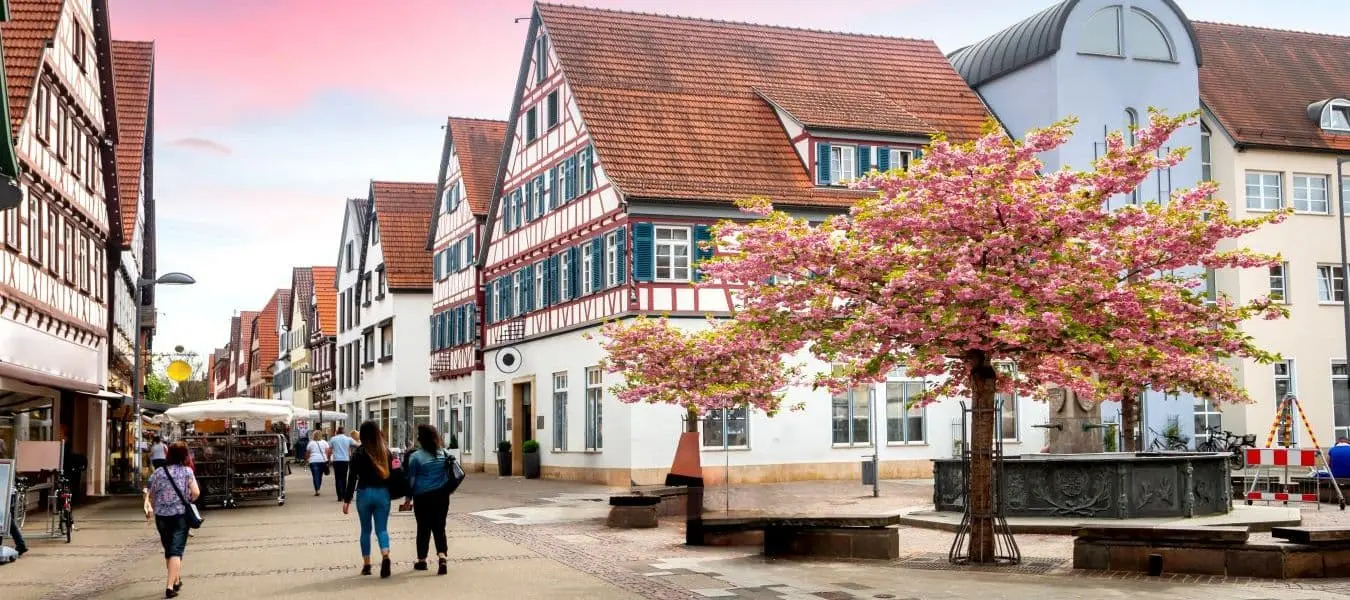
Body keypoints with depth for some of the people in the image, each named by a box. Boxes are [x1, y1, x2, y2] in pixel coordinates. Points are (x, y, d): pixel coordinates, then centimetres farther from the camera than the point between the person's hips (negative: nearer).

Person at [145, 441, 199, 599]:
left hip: (161, 516, 3)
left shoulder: (158, 472, 3)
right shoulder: (186, 471, -5)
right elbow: (196, 493, -11)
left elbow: (150, 493, 0)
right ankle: (170, 586, -14)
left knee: (168, 550, 19)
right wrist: (187, 501, 6)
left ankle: (177, 580, 33)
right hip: (180, 515, -3)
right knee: (176, 551, -3)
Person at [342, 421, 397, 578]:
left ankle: (366, 565, 14)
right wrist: (391, 494, 14)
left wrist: (347, 500, -5)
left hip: (365, 493, -2)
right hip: (383, 493, 2)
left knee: (365, 529, 12)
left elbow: (352, 477, -8)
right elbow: (391, 473, 5)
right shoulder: (386, 451, 2)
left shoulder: (359, 453, -7)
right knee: (382, 528, 3)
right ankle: (385, 556, -23)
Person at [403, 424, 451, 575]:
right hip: (441, 496, 3)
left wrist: (408, 499, 3)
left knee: (423, 529, 8)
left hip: (423, 497, -3)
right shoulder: (444, 454, 3)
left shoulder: (415, 456, -8)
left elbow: (411, 479, -4)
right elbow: (450, 475, 11)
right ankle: (442, 557, -14)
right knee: (439, 528, 5)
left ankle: (422, 561, 19)